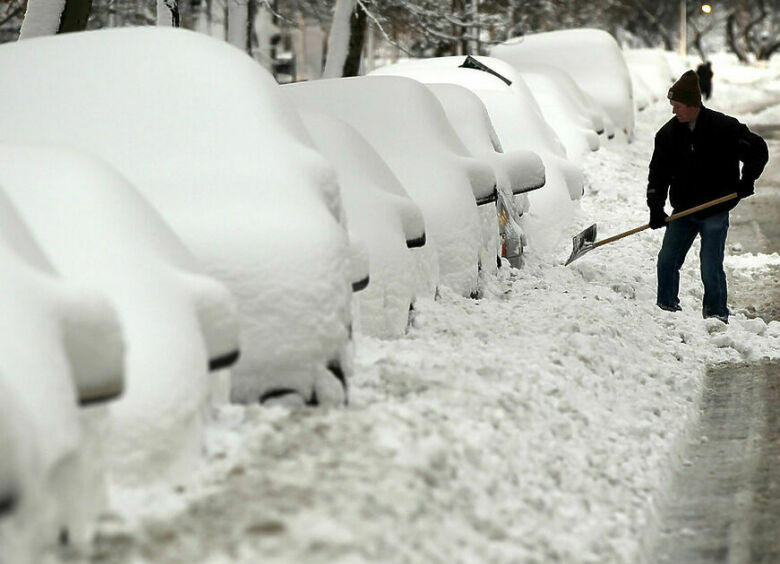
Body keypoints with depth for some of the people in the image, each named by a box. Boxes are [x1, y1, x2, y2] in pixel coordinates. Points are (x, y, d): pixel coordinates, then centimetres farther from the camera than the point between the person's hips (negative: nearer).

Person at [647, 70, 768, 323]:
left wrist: (747, 179, -14)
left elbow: (757, 150, -2)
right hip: (683, 211, 4)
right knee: (666, 262, 3)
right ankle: (666, 309, 19)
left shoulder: (723, 127, -11)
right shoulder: (668, 133, 0)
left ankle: (716, 315, 9)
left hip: (715, 213, -4)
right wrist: (656, 208, -10)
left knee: (711, 268, -5)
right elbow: (658, 172, 1)